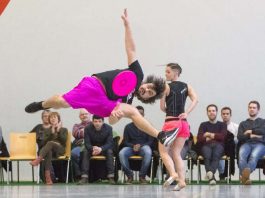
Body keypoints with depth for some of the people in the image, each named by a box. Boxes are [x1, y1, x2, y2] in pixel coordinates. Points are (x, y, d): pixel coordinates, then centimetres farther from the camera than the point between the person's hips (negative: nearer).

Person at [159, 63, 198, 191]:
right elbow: (195, 100, -3)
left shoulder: (167, 87, -3)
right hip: (183, 123, 5)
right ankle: (182, 180, -3)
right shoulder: (186, 87, 12)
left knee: (163, 151, 3)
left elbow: (162, 107, -2)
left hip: (171, 122, -5)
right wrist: (186, 113, -7)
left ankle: (173, 174, -19)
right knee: (177, 153, 10)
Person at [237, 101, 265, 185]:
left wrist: (250, 131, 6)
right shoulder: (243, 123, 31)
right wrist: (250, 136, -1)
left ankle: (243, 174, -69)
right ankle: (246, 175, -64)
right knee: (242, 155, -39)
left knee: (254, 155, -41)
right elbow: (239, 137, 12)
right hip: (246, 144, 2)